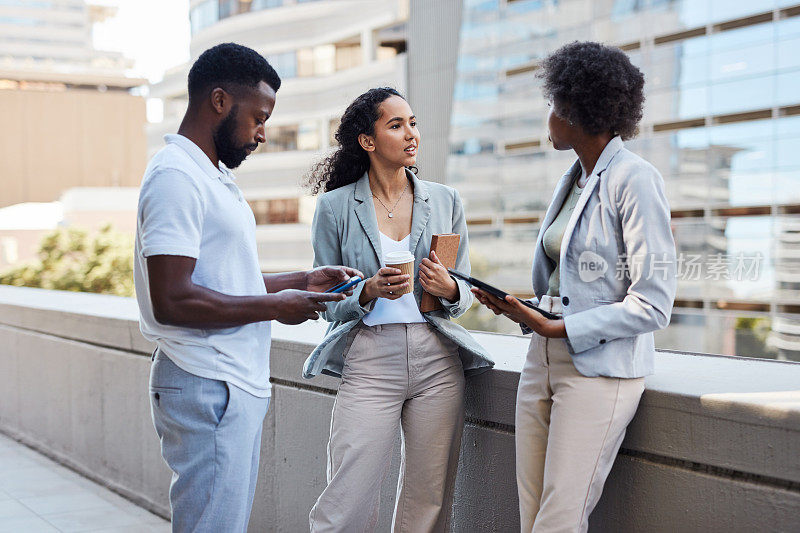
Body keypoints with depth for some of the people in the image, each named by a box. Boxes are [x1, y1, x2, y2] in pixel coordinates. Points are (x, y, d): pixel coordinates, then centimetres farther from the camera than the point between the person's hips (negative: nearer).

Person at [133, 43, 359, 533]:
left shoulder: (213, 176, 19)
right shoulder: (176, 177, -15)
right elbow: (171, 300, -23)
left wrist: (303, 281, 12)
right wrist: (275, 306, -15)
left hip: (235, 385, 10)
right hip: (208, 389, -10)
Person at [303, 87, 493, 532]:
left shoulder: (446, 201, 10)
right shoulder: (335, 207, 3)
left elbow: (465, 293, 14)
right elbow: (329, 303, 4)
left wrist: (449, 289, -9)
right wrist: (370, 292, -15)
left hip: (437, 361, 3)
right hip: (369, 360, -2)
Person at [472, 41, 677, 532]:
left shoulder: (635, 180, -11)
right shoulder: (573, 179, 15)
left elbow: (652, 306, -16)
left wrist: (554, 328, -17)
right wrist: (524, 306, 2)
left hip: (600, 369, -8)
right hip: (544, 362, 8)